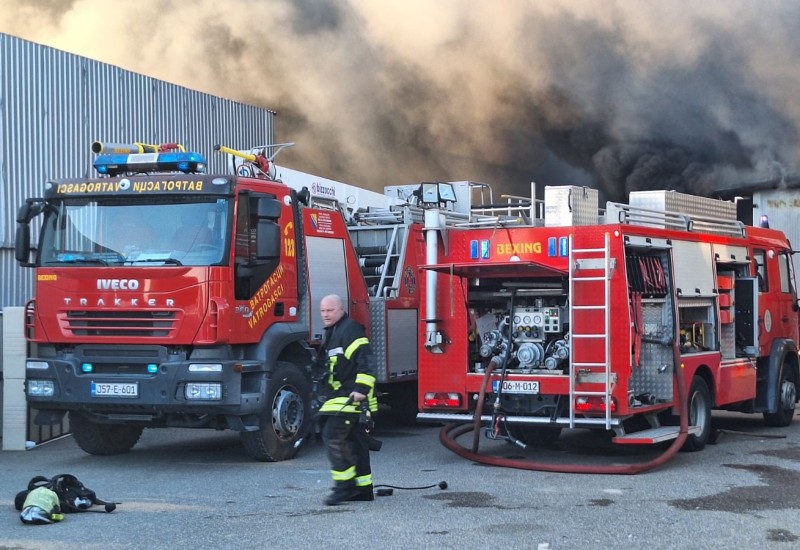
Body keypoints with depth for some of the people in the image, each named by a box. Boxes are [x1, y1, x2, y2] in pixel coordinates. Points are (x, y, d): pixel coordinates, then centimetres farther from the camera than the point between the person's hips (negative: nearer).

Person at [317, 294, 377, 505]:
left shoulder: (350, 330, -12)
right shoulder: (332, 333, 20)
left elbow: (365, 361, -21)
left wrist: (361, 389, -27)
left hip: (351, 396, -10)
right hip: (341, 397, 10)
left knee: (334, 436, -15)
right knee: (354, 441, 11)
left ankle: (344, 485, -12)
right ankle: (363, 488, 15)